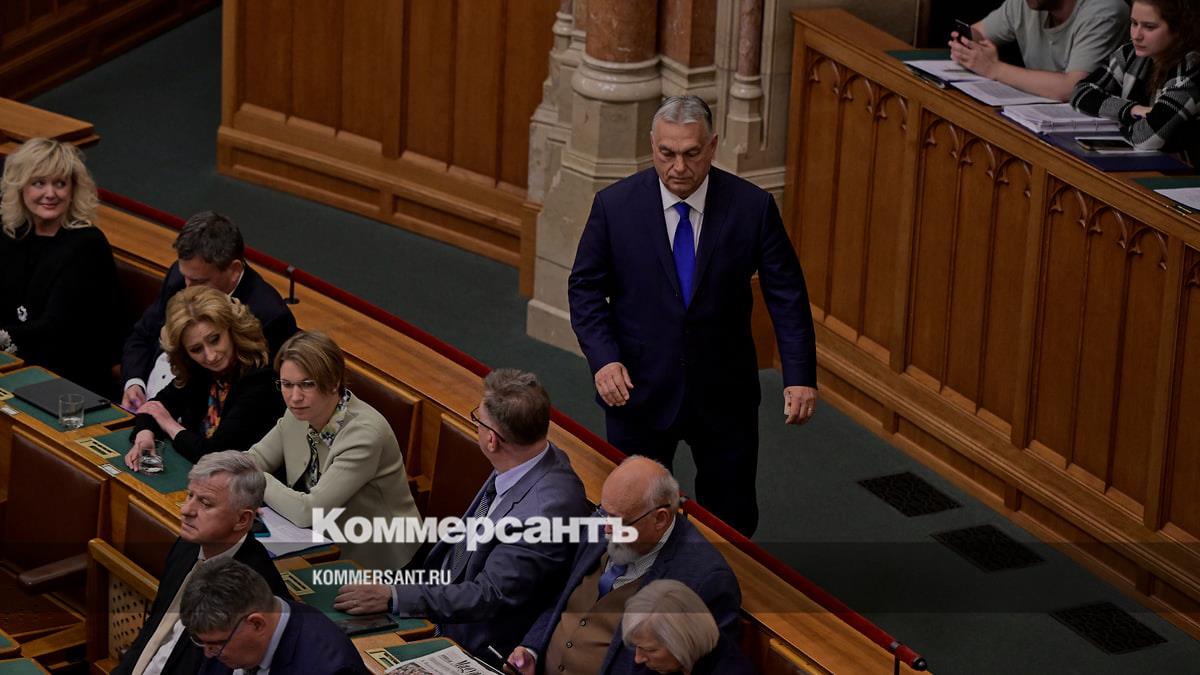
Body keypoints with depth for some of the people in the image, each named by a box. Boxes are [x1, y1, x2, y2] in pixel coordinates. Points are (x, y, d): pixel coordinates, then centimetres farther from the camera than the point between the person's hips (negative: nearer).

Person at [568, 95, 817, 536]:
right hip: (639, 388, 0)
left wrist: (800, 376, -14)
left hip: (724, 395, 0)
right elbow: (585, 289, -2)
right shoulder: (615, 206, -9)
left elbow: (786, 295, -6)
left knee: (732, 517, 10)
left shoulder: (752, 208, -9)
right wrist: (604, 358, -17)